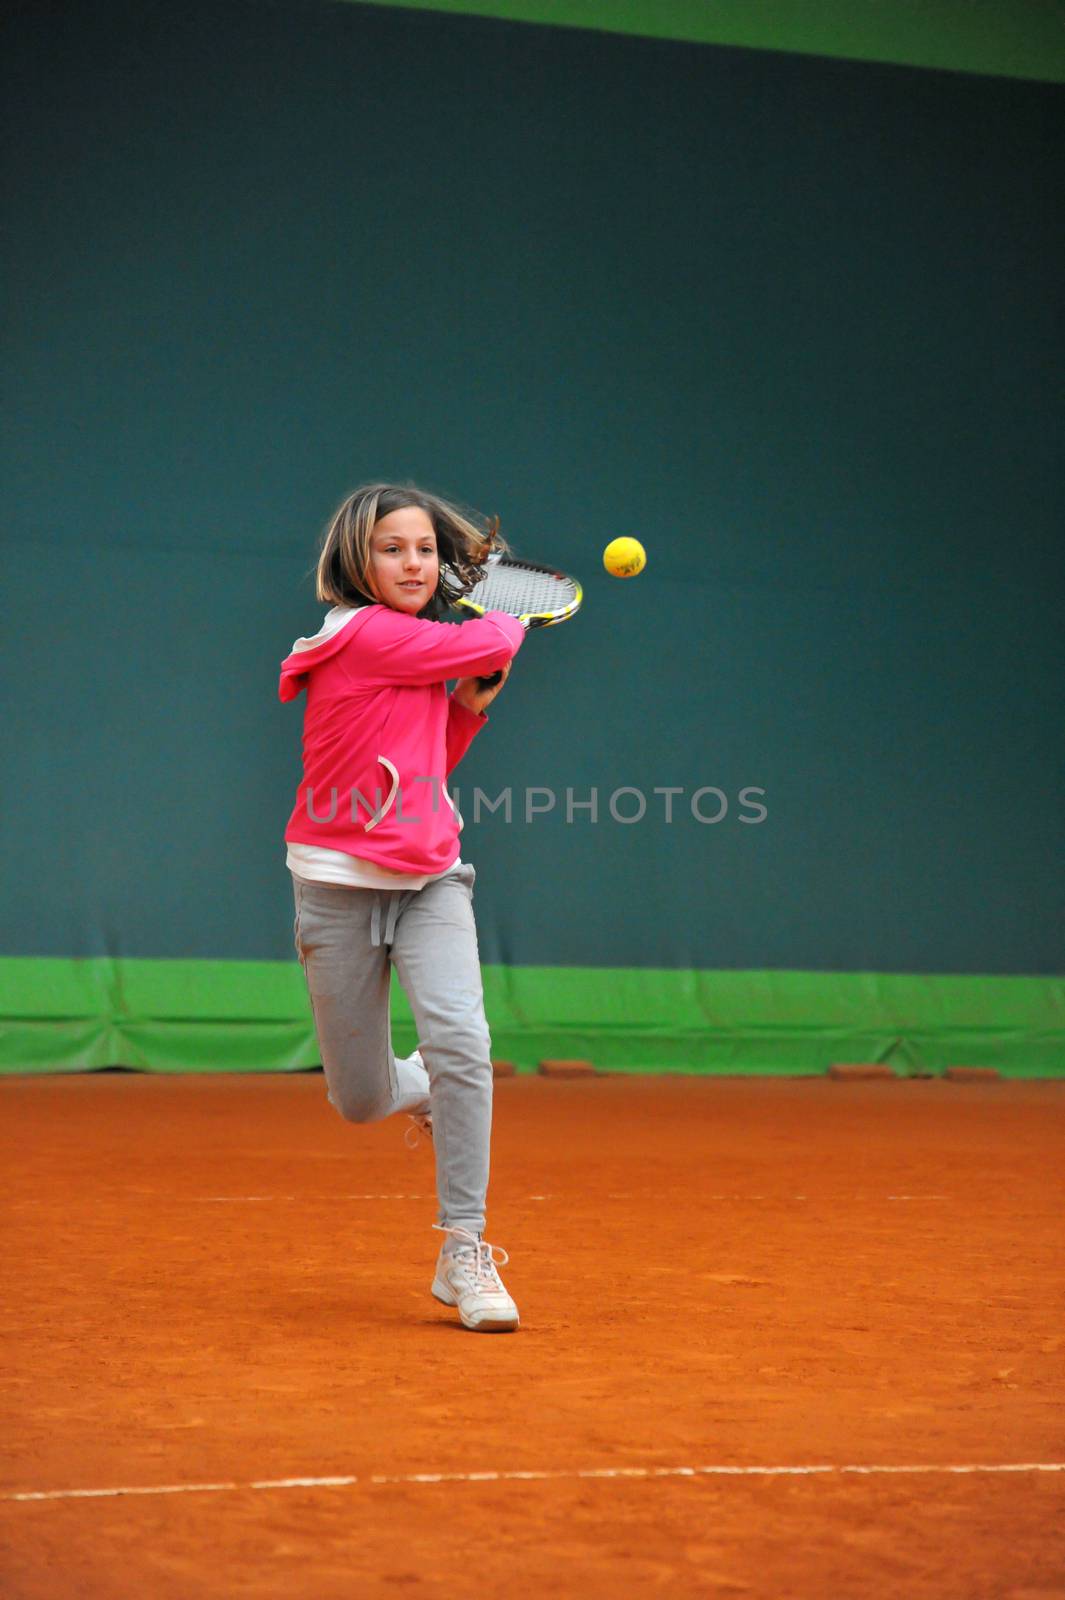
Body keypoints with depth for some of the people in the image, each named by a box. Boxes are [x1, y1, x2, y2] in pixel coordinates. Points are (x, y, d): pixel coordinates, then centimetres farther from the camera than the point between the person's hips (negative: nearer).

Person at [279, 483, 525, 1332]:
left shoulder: (433, 650, 10)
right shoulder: (363, 635, -14)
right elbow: (491, 643, -16)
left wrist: (471, 707, 3)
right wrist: (505, 625, 7)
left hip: (431, 881, 5)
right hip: (342, 886, -5)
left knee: (461, 1039, -20)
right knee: (363, 1102, 3)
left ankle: (465, 1254, -14)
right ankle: (423, 1088, 41)